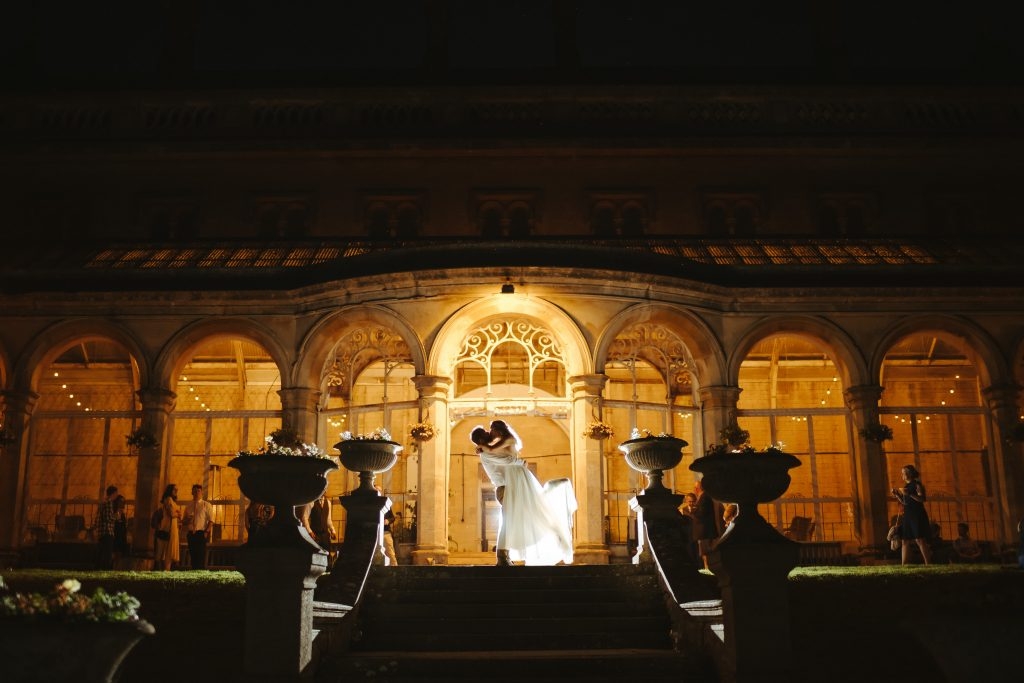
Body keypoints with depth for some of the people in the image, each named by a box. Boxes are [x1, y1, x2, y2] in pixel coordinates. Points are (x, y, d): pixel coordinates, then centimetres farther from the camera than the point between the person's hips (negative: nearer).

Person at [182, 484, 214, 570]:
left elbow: (211, 520, -3)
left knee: (201, 556, -8)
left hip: (201, 533, -4)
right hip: (191, 534, 4)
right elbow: (184, 521, 21)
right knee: (193, 556, 5)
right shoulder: (188, 505, 16)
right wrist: (187, 520, -3)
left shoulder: (206, 505, 4)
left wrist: (207, 532, -15)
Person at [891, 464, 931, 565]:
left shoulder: (917, 484, -6)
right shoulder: (906, 486, 18)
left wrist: (909, 494, -26)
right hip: (908, 515, 8)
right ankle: (903, 565, 7)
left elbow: (922, 498, -18)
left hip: (917, 515, -8)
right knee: (905, 541, 6)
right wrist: (897, 494, 8)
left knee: (920, 540, -14)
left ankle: (928, 564, -14)